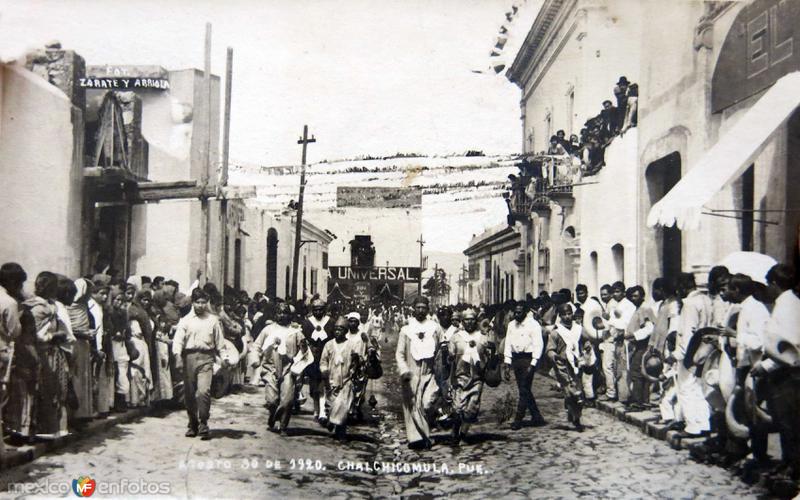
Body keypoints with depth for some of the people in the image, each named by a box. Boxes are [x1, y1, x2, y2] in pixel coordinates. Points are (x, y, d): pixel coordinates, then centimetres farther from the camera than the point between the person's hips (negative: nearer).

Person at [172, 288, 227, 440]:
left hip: (206, 357, -1)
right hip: (189, 357, 1)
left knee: (204, 391, -15)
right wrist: (178, 356, -18)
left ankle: (203, 425, -6)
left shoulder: (213, 320, 10)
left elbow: (219, 341, 13)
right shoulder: (185, 320, 7)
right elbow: (178, 339, -3)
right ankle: (193, 425, 21)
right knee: (189, 393, 6)